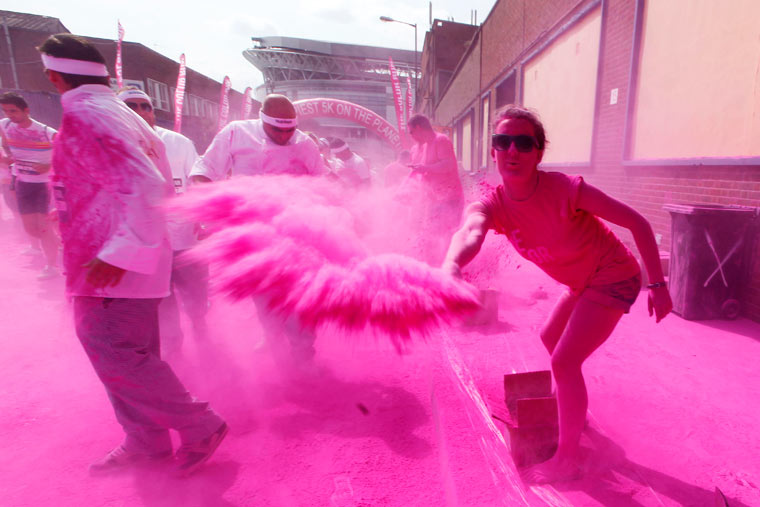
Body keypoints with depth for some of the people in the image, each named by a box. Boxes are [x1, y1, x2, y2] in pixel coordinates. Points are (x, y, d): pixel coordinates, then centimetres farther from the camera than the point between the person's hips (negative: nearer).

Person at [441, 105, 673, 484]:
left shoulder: (565, 189, -29)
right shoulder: (492, 206, -17)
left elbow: (637, 222, -17)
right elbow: (470, 231, -42)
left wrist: (658, 285, -17)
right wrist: (451, 265, -64)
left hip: (615, 279, -6)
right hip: (582, 283, 7)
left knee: (564, 362, -11)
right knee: (550, 339, 21)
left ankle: (566, 460, 9)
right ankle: (572, 412, 48)